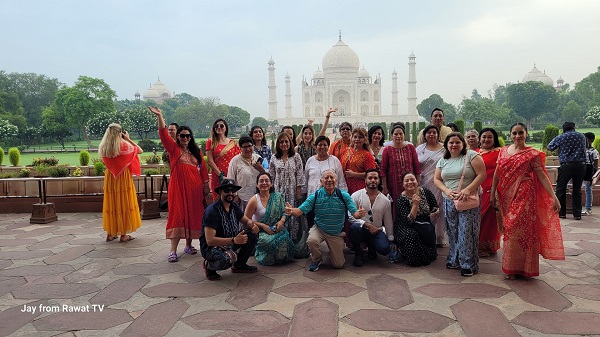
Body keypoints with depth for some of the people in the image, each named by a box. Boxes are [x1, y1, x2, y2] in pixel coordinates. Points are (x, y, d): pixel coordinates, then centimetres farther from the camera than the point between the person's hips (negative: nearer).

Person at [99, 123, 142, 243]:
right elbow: (140, 150, -5)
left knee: (111, 203, 14)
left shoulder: (103, 147, -1)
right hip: (123, 177, -4)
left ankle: (110, 233, 20)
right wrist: (128, 139, -1)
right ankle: (123, 234, 9)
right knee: (123, 203, 4)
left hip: (109, 178, 5)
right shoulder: (123, 145, -15)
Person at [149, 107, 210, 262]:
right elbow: (163, 134, -9)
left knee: (193, 216, 9)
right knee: (177, 216, -7)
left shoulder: (196, 151, 11)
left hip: (195, 188, 4)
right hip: (178, 188, -3)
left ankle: (188, 245, 24)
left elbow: (203, 168, 10)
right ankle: (173, 251, -6)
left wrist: (206, 185, 6)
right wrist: (160, 116, -18)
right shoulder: (173, 149, 3)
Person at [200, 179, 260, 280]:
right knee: (226, 259, -38)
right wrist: (233, 240, -37)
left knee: (252, 234, -9)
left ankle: (239, 265, 9)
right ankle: (209, 265, -2)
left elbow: (247, 221, 13)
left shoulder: (234, 206, 2)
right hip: (211, 247, -8)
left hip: (230, 244, 8)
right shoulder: (212, 211, -23)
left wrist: (253, 225, -13)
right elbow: (210, 240, -28)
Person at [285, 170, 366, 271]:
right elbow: (300, 211, -19)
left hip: (337, 233, 1)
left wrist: (359, 213, -43)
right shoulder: (315, 196, -13)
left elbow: (354, 213, -18)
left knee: (338, 265, 5)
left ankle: (333, 250, 42)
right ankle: (316, 259, 0)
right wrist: (291, 211, -41)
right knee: (311, 241, -35)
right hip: (319, 229, -1)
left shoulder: (343, 195, -12)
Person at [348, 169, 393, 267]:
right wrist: (367, 225, -19)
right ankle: (358, 254, -8)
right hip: (360, 229, -2)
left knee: (385, 249, -26)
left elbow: (388, 222, 12)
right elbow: (351, 216, -12)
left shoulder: (386, 200, 5)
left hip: (376, 231, 2)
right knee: (354, 227, -37)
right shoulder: (356, 196, -4)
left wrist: (391, 240, 12)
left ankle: (371, 247, 15)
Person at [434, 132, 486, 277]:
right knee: (453, 232, 10)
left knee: (466, 232, -5)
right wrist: (447, 191, -10)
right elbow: (437, 179, 9)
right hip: (449, 201, 5)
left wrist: (467, 190, -20)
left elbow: (482, 174, -12)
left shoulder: (471, 155, -6)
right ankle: (454, 260, 24)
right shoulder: (443, 161, 11)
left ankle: (469, 265, 6)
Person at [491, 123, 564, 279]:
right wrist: (493, 193, 12)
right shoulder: (503, 151, 9)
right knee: (510, 229, 9)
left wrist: (554, 197, -16)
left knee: (520, 230, -4)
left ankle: (521, 267, 9)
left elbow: (541, 175, -9)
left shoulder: (532, 154, -4)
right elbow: (497, 173, 12)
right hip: (507, 196, 4)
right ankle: (511, 267, 19)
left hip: (524, 196, -4)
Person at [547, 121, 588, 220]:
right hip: (581, 165, 3)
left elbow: (549, 147, 10)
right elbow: (586, 146, 27)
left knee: (560, 189, 6)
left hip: (566, 165, -3)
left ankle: (561, 212, 6)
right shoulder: (582, 136, 10)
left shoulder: (560, 137, 0)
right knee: (577, 190, 8)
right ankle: (577, 214, 9)